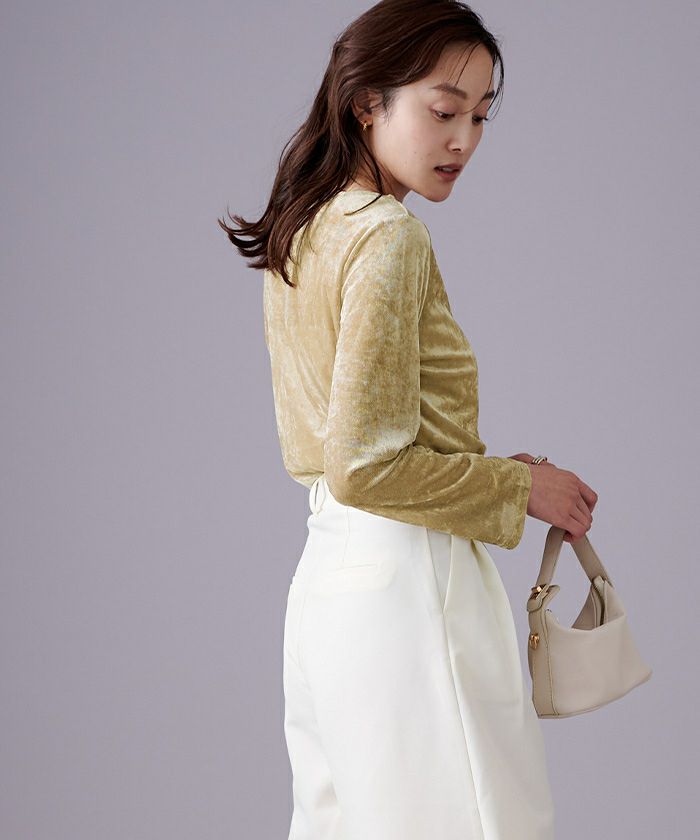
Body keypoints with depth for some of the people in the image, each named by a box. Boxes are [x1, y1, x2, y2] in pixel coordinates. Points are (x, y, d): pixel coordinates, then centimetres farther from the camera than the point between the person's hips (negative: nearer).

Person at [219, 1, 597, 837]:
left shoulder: (298, 235, 13)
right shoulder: (389, 236, -14)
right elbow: (365, 465, -19)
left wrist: (486, 465, 12)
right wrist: (519, 488, -8)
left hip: (325, 572, 9)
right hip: (403, 579, -9)